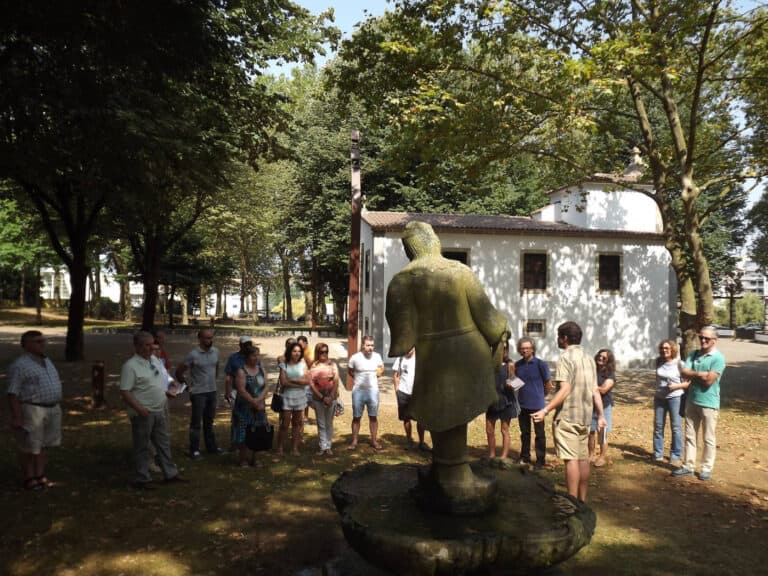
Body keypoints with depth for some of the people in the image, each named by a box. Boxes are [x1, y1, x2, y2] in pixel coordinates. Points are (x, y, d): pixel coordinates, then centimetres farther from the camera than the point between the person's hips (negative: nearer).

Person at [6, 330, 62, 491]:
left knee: (44, 445, 13)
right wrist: (16, 417, -18)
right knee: (29, 447, 4)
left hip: (52, 409, 7)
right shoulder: (19, 365, -12)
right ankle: (29, 479, 15)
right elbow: (12, 393, -14)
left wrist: (56, 408, 17)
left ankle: (40, 476, 23)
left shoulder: (47, 361, 12)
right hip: (31, 410, -7)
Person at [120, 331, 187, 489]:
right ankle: (142, 479, 17)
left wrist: (168, 391, 11)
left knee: (163, 444, 16)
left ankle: (170, 473, 27)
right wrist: (139, 409, -27)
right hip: (143, 414, -8)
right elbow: (124, 392, -20)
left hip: (160, 411, 8)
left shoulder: (154, 359, 9)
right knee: (142, 447, 5)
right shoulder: (131, 365, -16)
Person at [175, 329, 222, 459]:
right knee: (196, 422, 4)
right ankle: (194, 450, 14)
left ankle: (211, 446, 27)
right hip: (198, 393, -5)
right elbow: (179, 372, -10)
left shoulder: (215, 351, 1)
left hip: (212, 391, 6)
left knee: (209, 421, 17)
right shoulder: (193, 354, -16)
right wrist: (188, 385, -5)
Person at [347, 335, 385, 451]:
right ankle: (354, 441, 16)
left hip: (373, 390, 2)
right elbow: (349, 370, 7)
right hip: (358, 391, -2)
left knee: (373, 417, 10)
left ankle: (374, 440, 21)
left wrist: (376, 376, 3)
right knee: (356, 417, 7)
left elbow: (381, 368, 16)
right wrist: (358, 378, 2)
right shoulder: (355, 357, -11)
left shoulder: (377, 356, -4)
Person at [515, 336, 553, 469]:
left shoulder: (540, 364, -9)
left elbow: (549, 384, -1)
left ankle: (541, 460, 13)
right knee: (524, 433, 15)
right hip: (522, 404, 5)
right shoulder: (517, 365, 4)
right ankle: (525, 457, 27)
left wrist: (540, 396, 8)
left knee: (540, 433, 4)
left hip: (537, 405, -4)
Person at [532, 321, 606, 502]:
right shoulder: (589, 358, 12)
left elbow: (565, 390, -21)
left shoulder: (566, 357, -12)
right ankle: (582, 500, 20)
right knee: (583, 458, 12)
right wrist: (601, 415, 15)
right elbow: (595, 391, 11)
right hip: (585, 416, 8)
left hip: (567, 416, -8)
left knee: (571, 459, -5)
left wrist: (545, 410, -24)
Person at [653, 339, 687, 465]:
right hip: (659, 398, 5)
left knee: (676, 427, 1)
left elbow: (688, 383, -9)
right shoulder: (658, 361, 2)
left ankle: (675, 456, 12)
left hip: (674, 398, -5)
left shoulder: (679, 364, -13)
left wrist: (676, 386, -22)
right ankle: (658, 454, 21)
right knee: (658, 426, 10)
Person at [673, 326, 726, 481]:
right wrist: (701, 374, -16)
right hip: (691, 401, 6)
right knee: (690, 436, 11)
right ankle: (688, 466, 20)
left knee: (708, 439, 6)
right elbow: (683, 373, -5)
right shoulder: (693, 354, 6)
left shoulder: (718, 358, -12)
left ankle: (706, 468, 17)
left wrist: (693, 374, -6)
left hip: (709, 403, -6)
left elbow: (709, 381, -19)